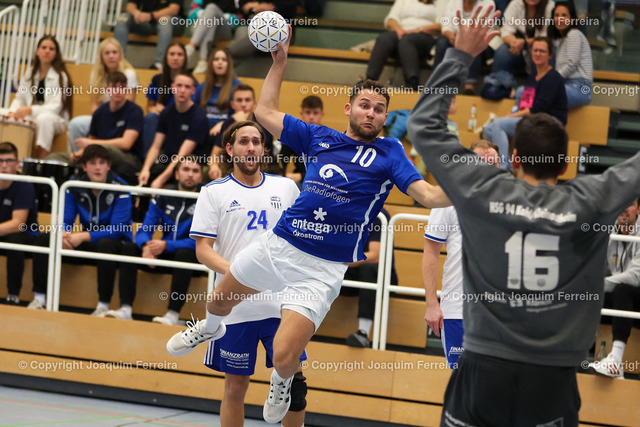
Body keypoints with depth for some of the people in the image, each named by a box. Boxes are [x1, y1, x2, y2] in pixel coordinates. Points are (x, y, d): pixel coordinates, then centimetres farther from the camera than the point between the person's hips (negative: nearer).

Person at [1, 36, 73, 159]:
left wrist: (31, 110, -28)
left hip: (55, 120, -5)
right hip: (30, 118, 5)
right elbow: (19, 98, 13)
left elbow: (56, 107, -14)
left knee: (44, 118, -40)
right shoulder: (29, 73, 13)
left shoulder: (60, 77, -5)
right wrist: (13, 111, -11)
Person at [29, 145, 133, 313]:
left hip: (114, 244, -5)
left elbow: (117, 229, -21)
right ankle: (39, 298, -11)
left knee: (105, 244, -41)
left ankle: (103, 305, -35)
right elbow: (65, 221, 1)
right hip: (87, 243, 5)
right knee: (43, 239, -11)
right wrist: (63, 234, -25)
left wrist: (84, 237, -31)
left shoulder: (120, 189, -15)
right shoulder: (75, 188, 1)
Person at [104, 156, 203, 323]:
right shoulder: (163, 199, 7)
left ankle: (173, 314, -41)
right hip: (164, 256, 5)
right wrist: (146, 246, -23)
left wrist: (167, 245, -27)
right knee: (129, 248, -16)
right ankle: (125, 309, -28)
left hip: (192, 258, -5)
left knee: (184, 253, -37)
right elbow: (144, 231, 3)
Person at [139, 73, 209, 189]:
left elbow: (183, 155, -18)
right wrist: (145, 169, -14)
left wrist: (161, 179, -26)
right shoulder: (166, 113, 9)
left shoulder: (198, 117, -11)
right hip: (167, 163, 5)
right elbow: (156, 147, 6)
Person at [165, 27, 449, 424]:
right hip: (277, 243, 4)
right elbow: (266, 112, 16)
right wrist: (280, 62, 11)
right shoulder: (319, 137, 9)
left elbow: (431, 196, -14)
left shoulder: (388, 153, -2)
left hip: (322, 269, -4)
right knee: (218, 301, 23)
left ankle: (282, 382, 25)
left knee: (284, 357, -13)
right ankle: (210, 328, 61)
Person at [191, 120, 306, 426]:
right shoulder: (214, 192, 2)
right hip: (234, 306, -2)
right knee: (235, 386, 5)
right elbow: (202, 249, -4)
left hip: (281, 304, 2)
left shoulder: (286, 187, 10)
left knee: (293, 381, -2)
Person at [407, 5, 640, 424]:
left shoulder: (483, 193, -3)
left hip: (484, 368, 0)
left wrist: (461, 55, 12)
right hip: (552, 378, 0)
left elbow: (424, 123, 7)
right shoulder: (590, 202, -5)